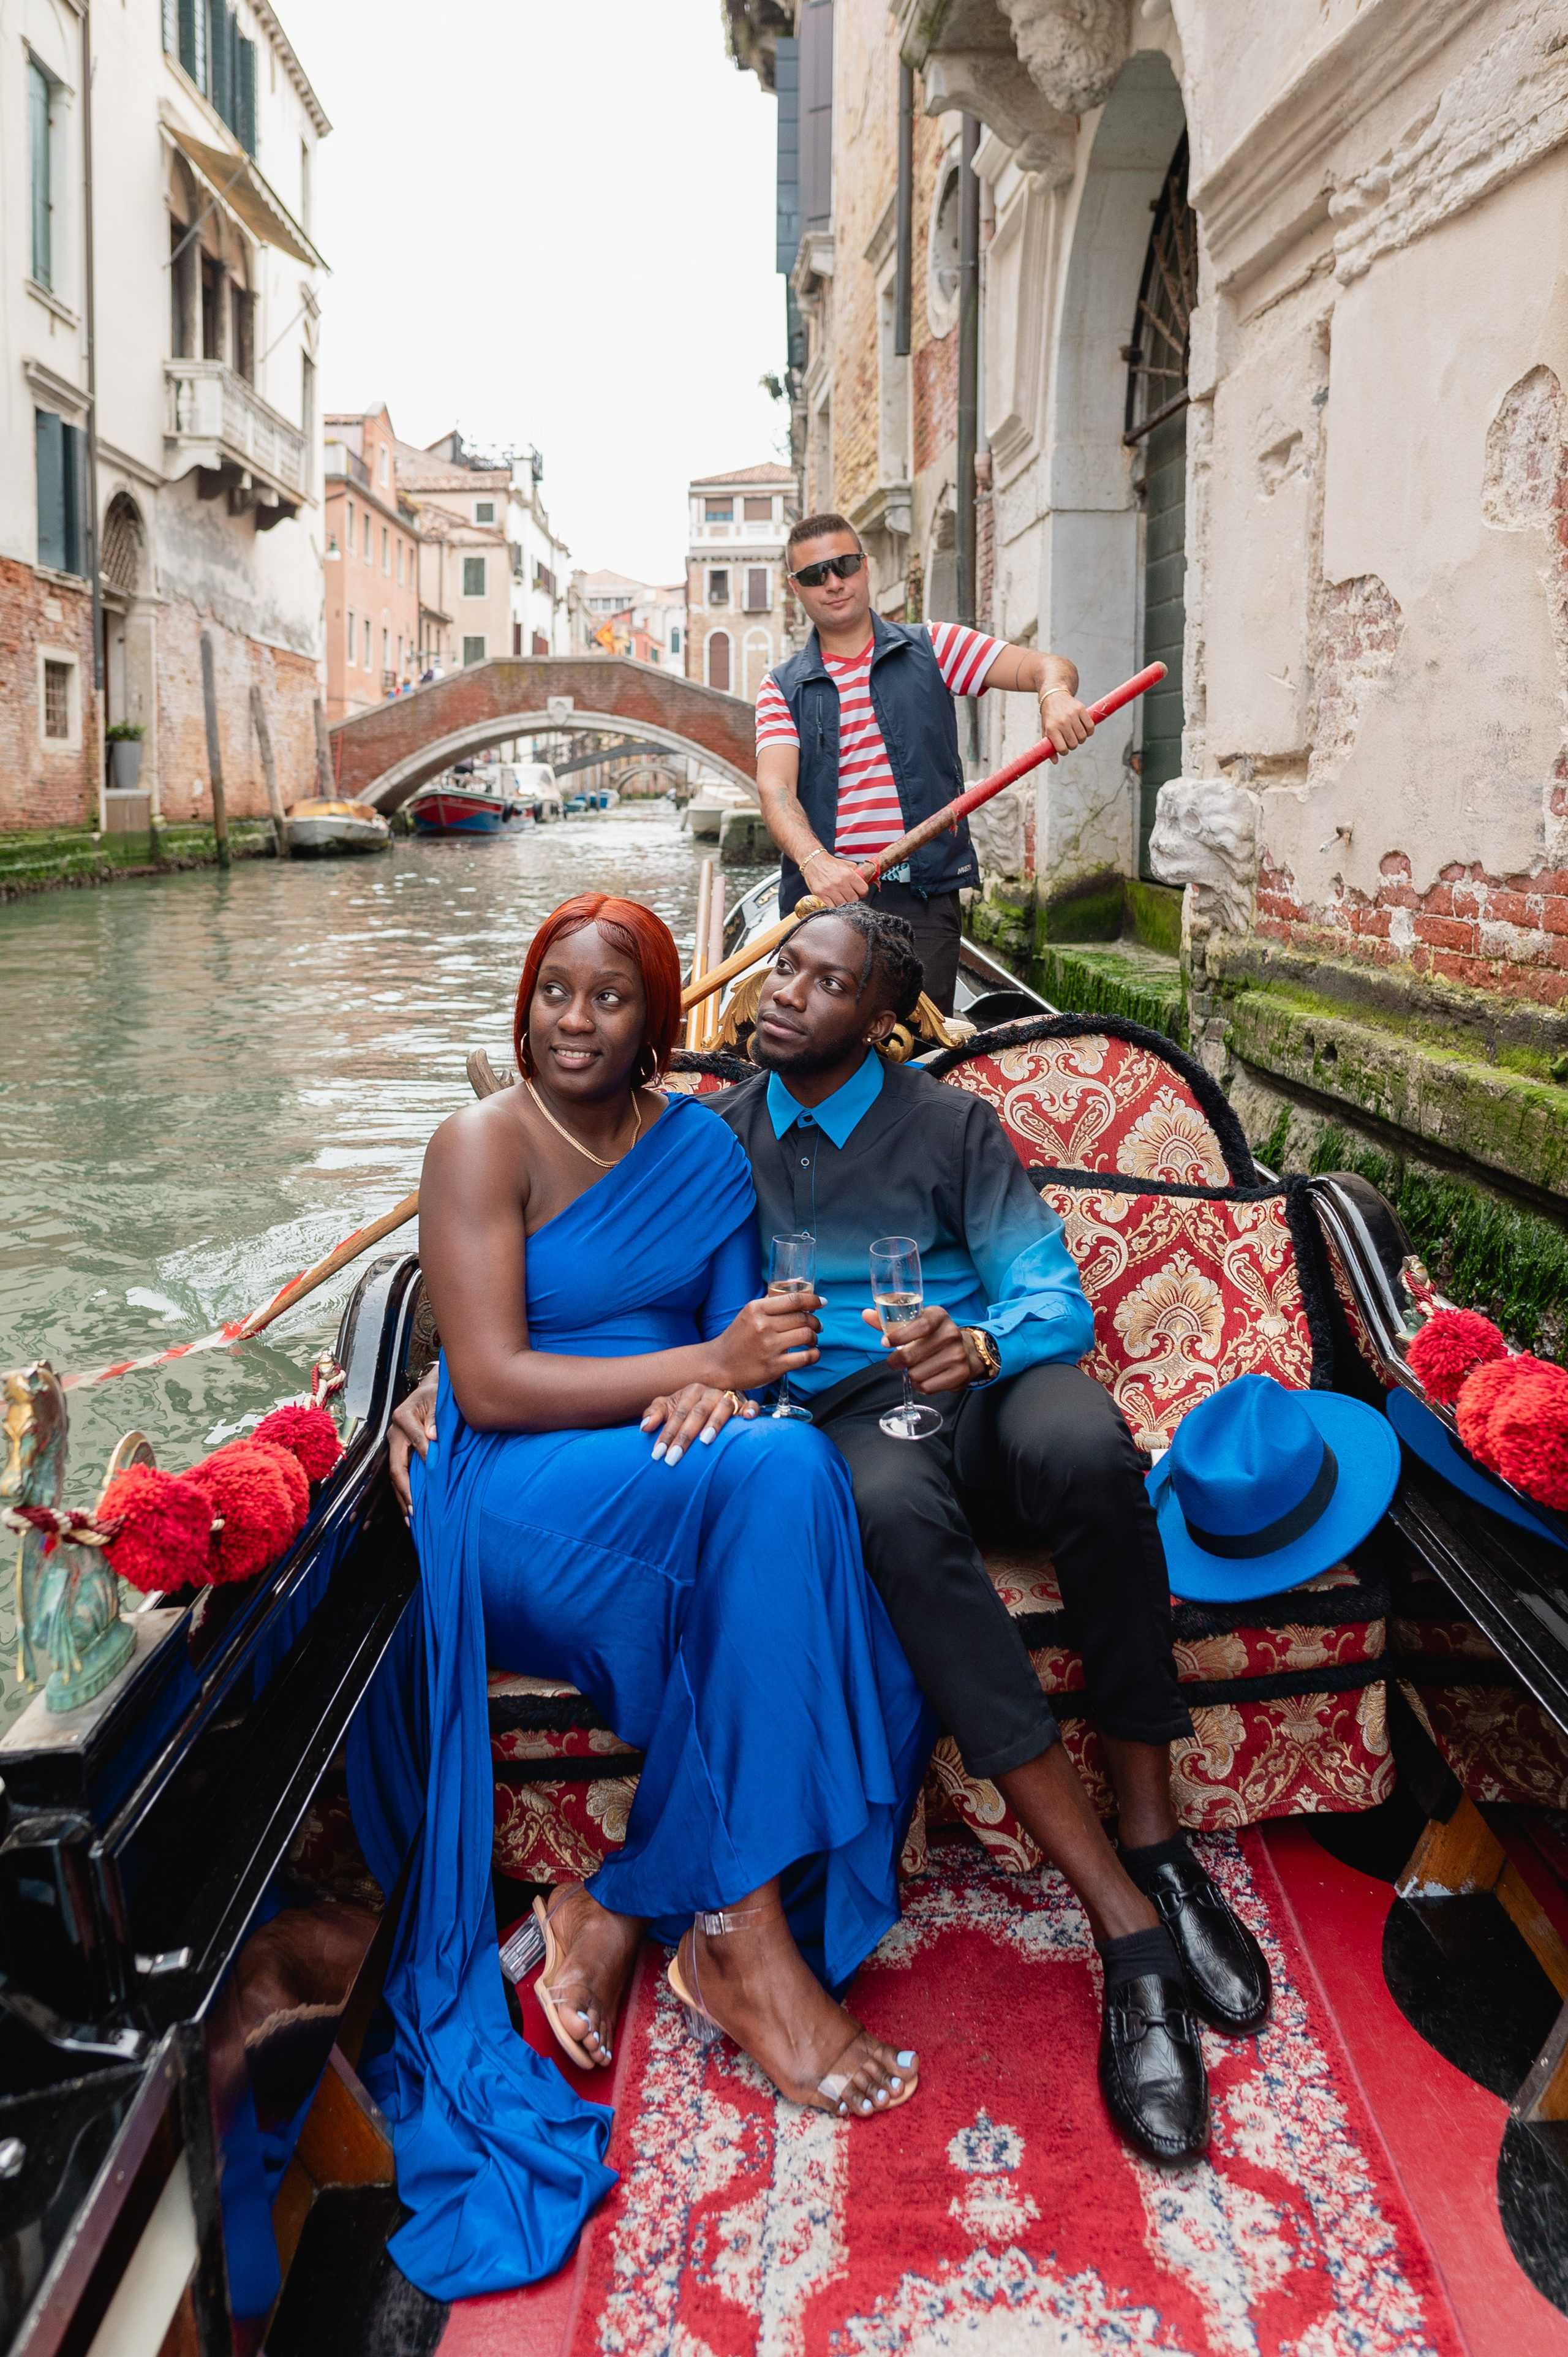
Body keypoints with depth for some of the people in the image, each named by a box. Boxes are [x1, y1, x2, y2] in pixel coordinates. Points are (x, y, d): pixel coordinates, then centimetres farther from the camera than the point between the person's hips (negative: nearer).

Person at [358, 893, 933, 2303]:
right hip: (519, 1501, -6)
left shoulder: (704, 1144, 12)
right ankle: (740, 1933, -22)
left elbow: (745, 1327, 11)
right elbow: (490, 1384, -13)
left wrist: (720, 1389, -14)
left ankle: (630, 1909, -12)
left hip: (680, 1481, 6)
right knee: (779, 1479, -33)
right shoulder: (484, 1145, -5)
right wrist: (700, 1367, -19)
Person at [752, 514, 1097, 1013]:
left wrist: (1055, 693, -22)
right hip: (823, 896, 1)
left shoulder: (930, 648, 11)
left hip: (923, 897, 0)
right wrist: (813, 859, -27)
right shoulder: (783, 688, 9)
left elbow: (1046, 665, 4)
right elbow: (774, 787, -7)